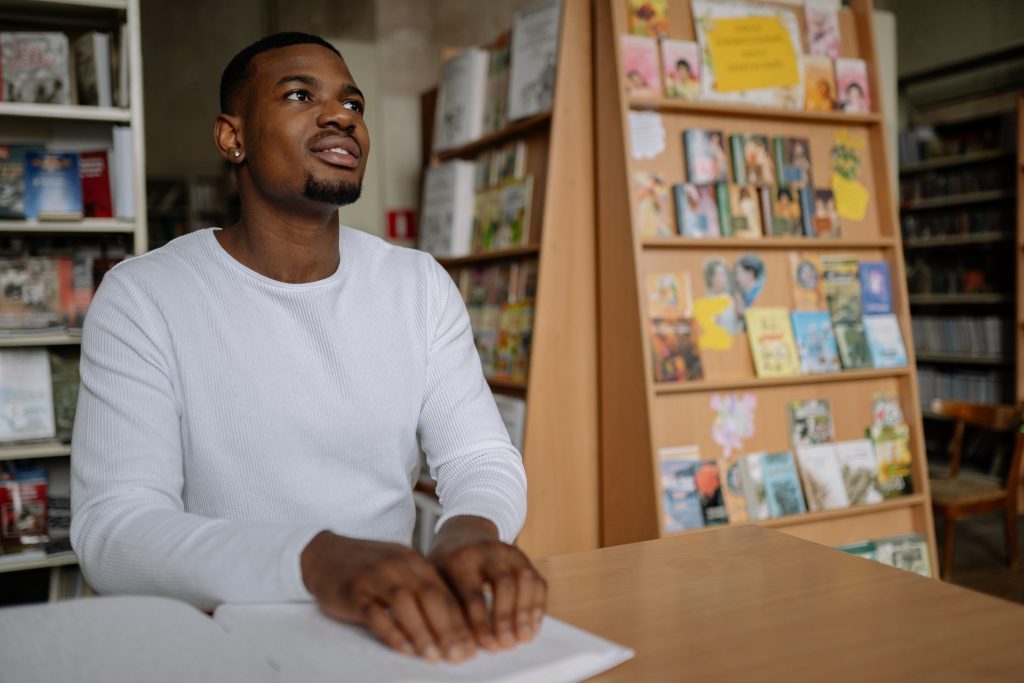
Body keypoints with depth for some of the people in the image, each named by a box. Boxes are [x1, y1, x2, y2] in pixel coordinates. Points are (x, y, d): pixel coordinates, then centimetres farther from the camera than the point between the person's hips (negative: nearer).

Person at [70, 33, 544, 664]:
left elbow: (483, 458, 0)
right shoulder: (142, 297, -7)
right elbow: (110, 528, -17)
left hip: (398, 630, 3)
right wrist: (317, 559, -35)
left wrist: (472, 531, -25)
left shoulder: (421, 284, 4)